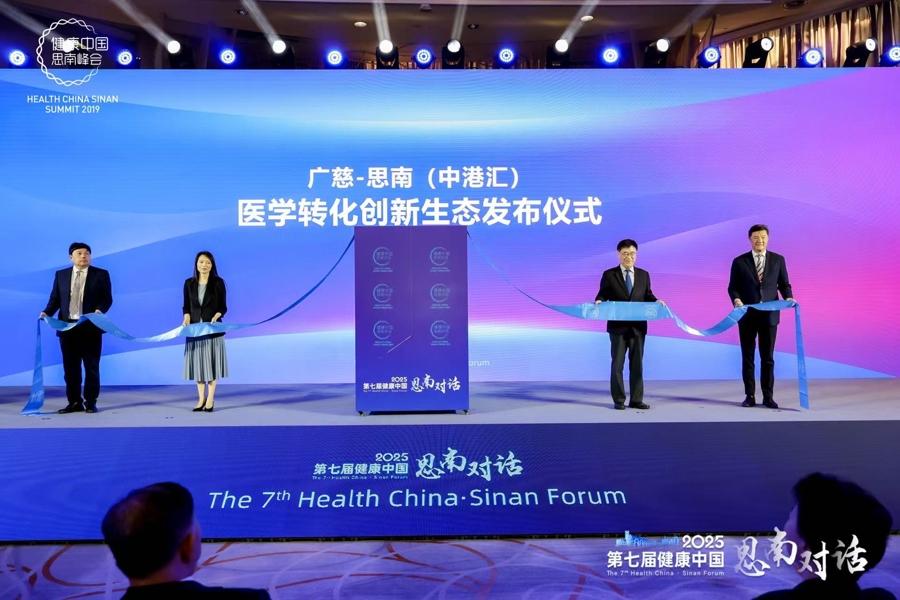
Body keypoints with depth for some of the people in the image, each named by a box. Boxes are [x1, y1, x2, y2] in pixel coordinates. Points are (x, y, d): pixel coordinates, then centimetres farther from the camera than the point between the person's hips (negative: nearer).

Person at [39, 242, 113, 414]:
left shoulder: (101, 274, 2)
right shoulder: (61, 275, 11)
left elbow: (107, 298, -3)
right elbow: (55, 298, 8)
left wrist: (99, 310, -22)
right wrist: (47, 312, -10)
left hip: (90, 327, -3)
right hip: (67, 327, 3)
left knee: (91, 367, 2)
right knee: (70, 367, 7)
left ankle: (90, 402, 10)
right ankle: (74, 402, 15)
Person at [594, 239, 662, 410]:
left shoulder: (643, 275, 10)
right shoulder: (609, 275, 1)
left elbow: (647, 296, 10)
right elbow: (603, 294, -1)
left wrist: (656, 301, -10)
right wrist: (599, 301, -23)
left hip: (638, 326, 3)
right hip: (618, 326, -3)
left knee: (637, 363, 7)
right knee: (617, 364, 3)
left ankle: (636, 399, 14)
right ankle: (619, 400, 10)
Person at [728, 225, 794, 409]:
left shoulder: (778, 260, 6)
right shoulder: (739, 262, 2)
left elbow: (784, 284, 8)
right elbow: (732, 287, 2)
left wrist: (788, 297, -12)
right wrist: (736, 299, -18)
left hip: (769, 315, 0)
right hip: (747, 315, 0)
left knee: (768, 357, 4)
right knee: (747, 357, 6)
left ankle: (768, 397, 11)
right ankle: (750, 396, 13)